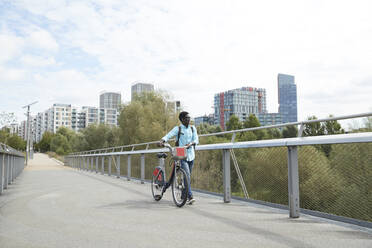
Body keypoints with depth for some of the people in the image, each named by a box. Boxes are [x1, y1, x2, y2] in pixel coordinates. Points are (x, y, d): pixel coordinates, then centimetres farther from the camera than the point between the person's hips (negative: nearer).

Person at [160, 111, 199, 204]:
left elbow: (196, 140, 1)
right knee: (187, 176, -16)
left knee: (189, 176, 10)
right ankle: (190, 197, -17)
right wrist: (162, 140, -34)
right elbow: (168, 135, -13)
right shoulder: (177, 129, -2)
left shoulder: (193, 128, 9)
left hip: (191, 156, 5)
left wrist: (190, 144, -19)